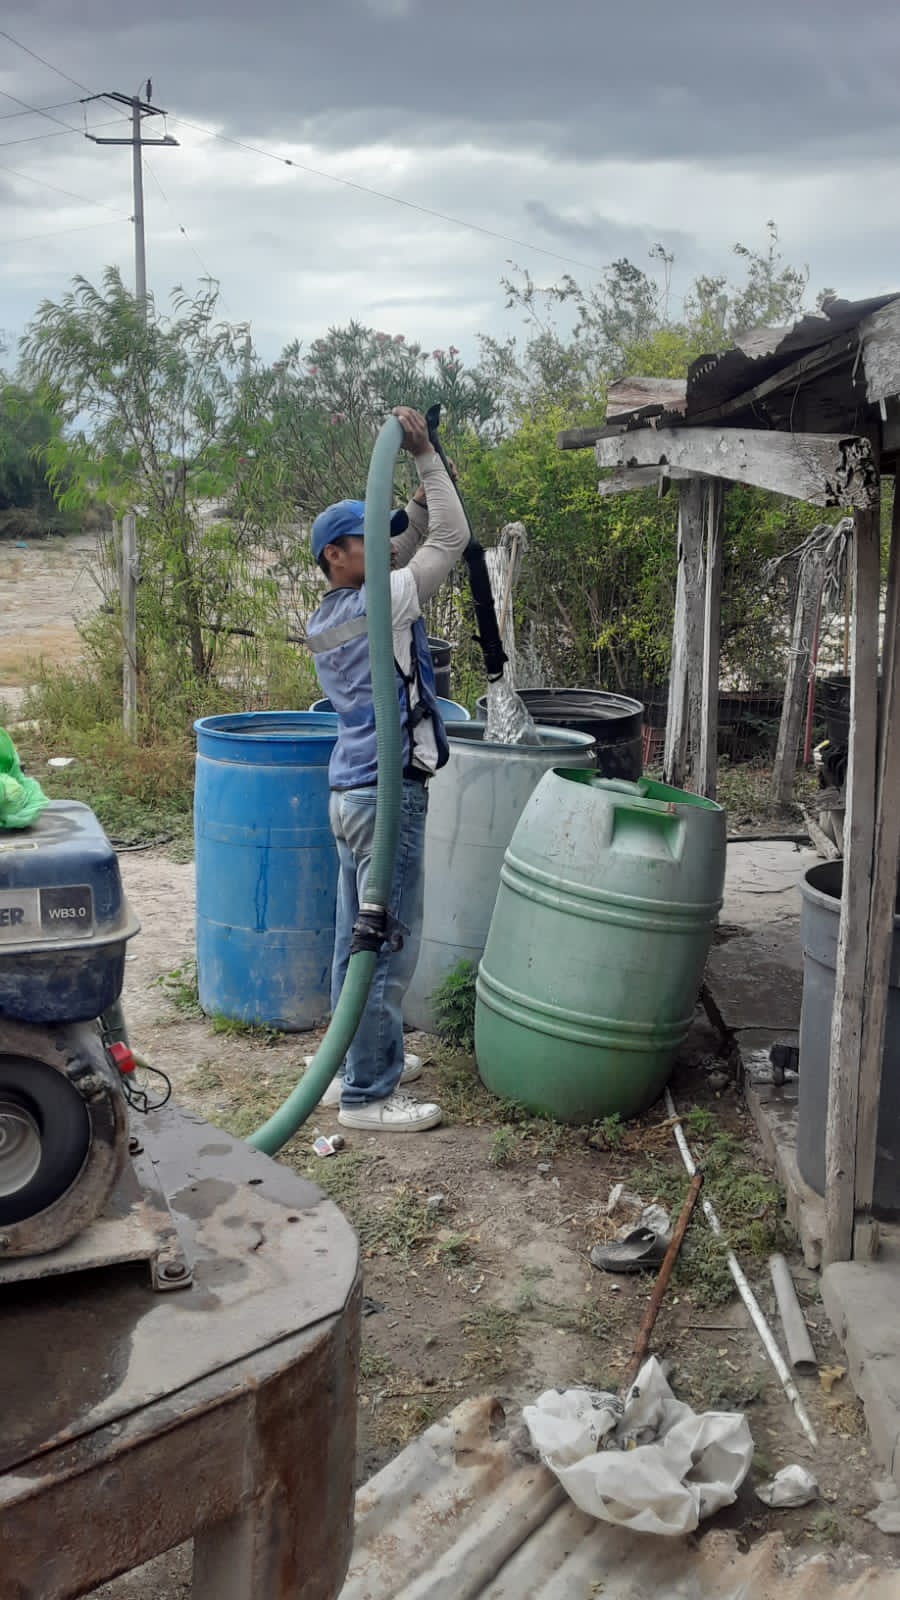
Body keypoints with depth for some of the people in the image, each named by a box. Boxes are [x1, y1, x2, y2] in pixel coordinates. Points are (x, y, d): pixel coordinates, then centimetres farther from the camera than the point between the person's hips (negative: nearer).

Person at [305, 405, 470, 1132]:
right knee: (390, 945, -4)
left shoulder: (330, 615, 12)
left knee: (358, 937, 16)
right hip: (386, 794, -10)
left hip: (352, 791, 10)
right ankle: (368, 1094, 1)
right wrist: (425, 452, -5)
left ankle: (361, 1062, 27)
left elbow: (398, 556, 24)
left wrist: (417, 505, 13)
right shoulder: (380, 603, -13)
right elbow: (453, 539, -10)